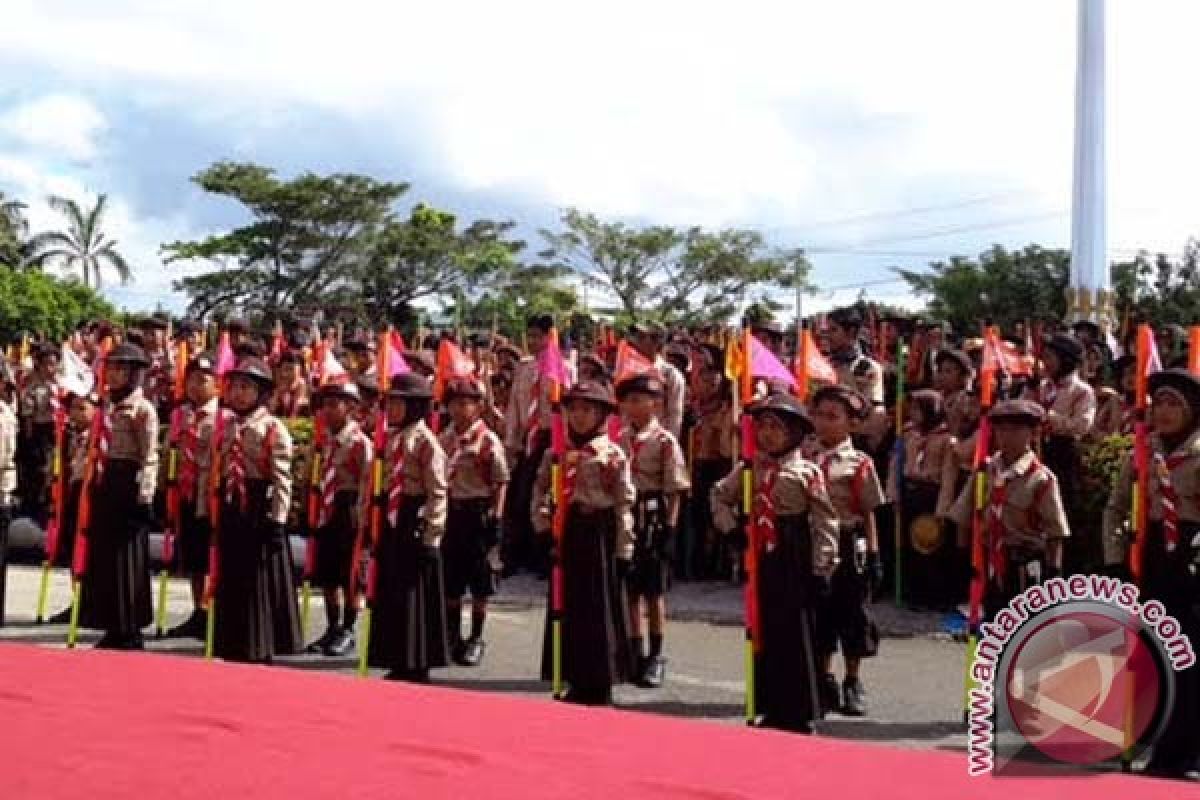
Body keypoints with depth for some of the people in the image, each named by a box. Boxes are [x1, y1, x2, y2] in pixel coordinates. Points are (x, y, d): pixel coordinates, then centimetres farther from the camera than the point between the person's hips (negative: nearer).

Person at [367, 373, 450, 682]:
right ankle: (399, 664, 21)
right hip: (390, 524, 8)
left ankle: (418, 666, 8)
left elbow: (437, 493, -15)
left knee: (415, 596, -1)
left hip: (414, 527, -8)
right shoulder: (389, 439, 12)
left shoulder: (425, 441, -11)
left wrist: (429, 535, -18)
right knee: (390, 595, 11)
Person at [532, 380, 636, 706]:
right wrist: (543, 526, -4)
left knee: (601, 608, 2)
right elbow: (540, 493, 12)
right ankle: (577, 682, 20)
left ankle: (601, 686, 12)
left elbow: (625, 506, -6)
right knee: (568, 607, 8)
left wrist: (623, 551, -9)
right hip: (566, 535, 4)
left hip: (600, 535, -4)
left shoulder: (614, 455, -5)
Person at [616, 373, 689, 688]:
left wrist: (669, 529, -13)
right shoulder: (620, 440, 6)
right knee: (630, 589, 10)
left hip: (653, 519, -5)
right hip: (624, 518, 5)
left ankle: (656, 656, 15)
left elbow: (674, 490, -10)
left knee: (654, 591, 4)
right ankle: (635, 654, 21)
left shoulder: (665, 442, -10)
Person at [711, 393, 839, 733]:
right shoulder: (749, 470, 6)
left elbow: (825, 523, -10)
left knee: (796, 634, 0)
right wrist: (730, 527, 5)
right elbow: (720, 496, 21)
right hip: (760, 558, 5)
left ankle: (801, 713, 11)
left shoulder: (807, 472, -8)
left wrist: (821, 570, -13)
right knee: (764, 631, 10)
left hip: (793, 561, -5)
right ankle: (773, 709, 21)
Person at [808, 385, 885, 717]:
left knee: (853, 615, 5)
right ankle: (826, 681, 24)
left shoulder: (859, 463, -4)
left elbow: (868, 514, -2)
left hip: (848, 547, -2)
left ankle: (853, 684, 18)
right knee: (817, 614, 10)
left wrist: (874, 555, -4)